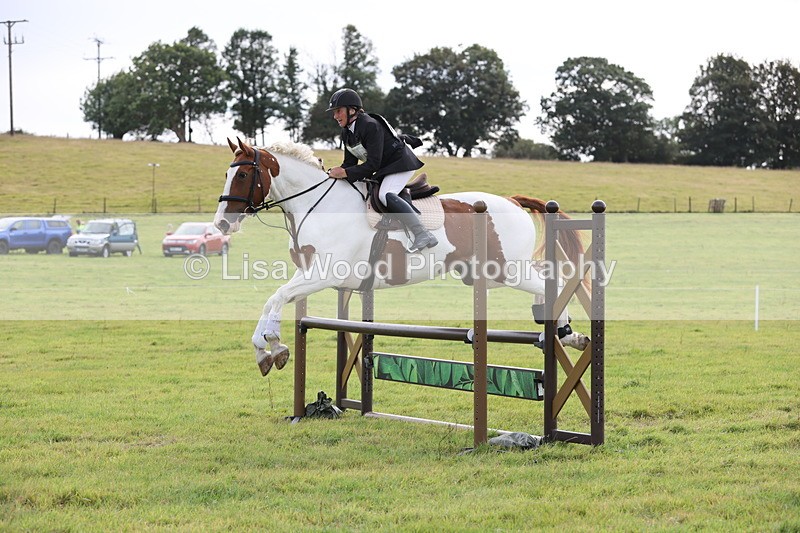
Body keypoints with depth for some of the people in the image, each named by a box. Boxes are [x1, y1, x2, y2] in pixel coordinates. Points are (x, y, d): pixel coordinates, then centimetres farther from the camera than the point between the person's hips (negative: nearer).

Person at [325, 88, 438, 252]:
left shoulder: (371, 126, -27)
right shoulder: (347, 132, 2)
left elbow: (373, 164, -31)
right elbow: (350, 163, 4)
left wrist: (346, 173, -36)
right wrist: (334, 173, -15)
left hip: (401, 163, -11)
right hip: (384, 169, 11)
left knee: (385, 195, -33)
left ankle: (423, 235, -39)